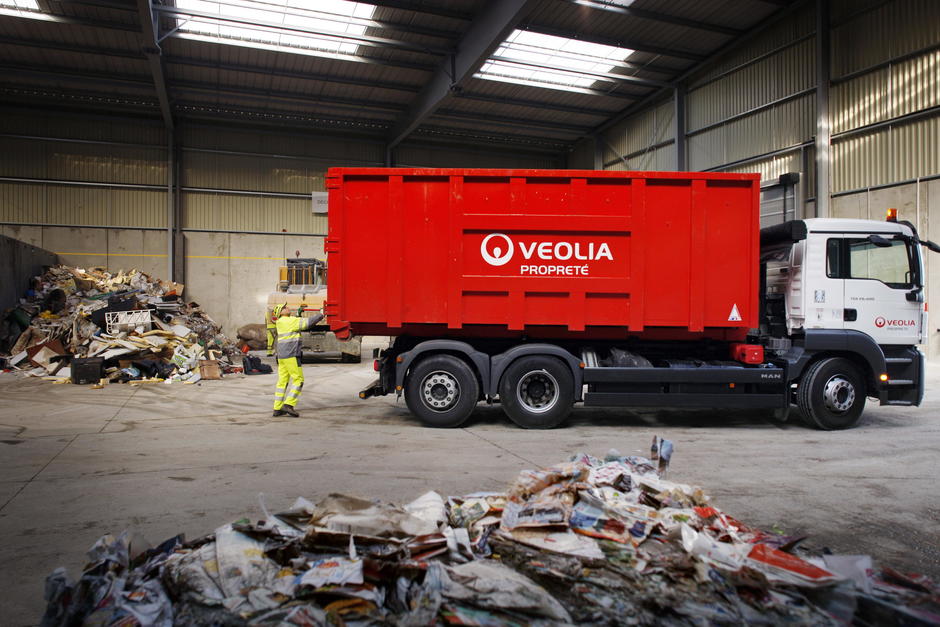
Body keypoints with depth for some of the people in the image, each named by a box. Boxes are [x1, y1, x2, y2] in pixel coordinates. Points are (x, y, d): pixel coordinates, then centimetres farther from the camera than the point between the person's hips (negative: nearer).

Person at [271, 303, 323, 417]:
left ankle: (277, 408, 9)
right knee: (298, 380, -4)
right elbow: (308, 322, -13)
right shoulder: (290, 321, -10)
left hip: (282, 356, 9)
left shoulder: (280, 322, 15)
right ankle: (288, 404, -11)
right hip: (291, 356, -9)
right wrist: (321, 315, -1)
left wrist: (298, 313, 23)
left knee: (282, 381, 9)